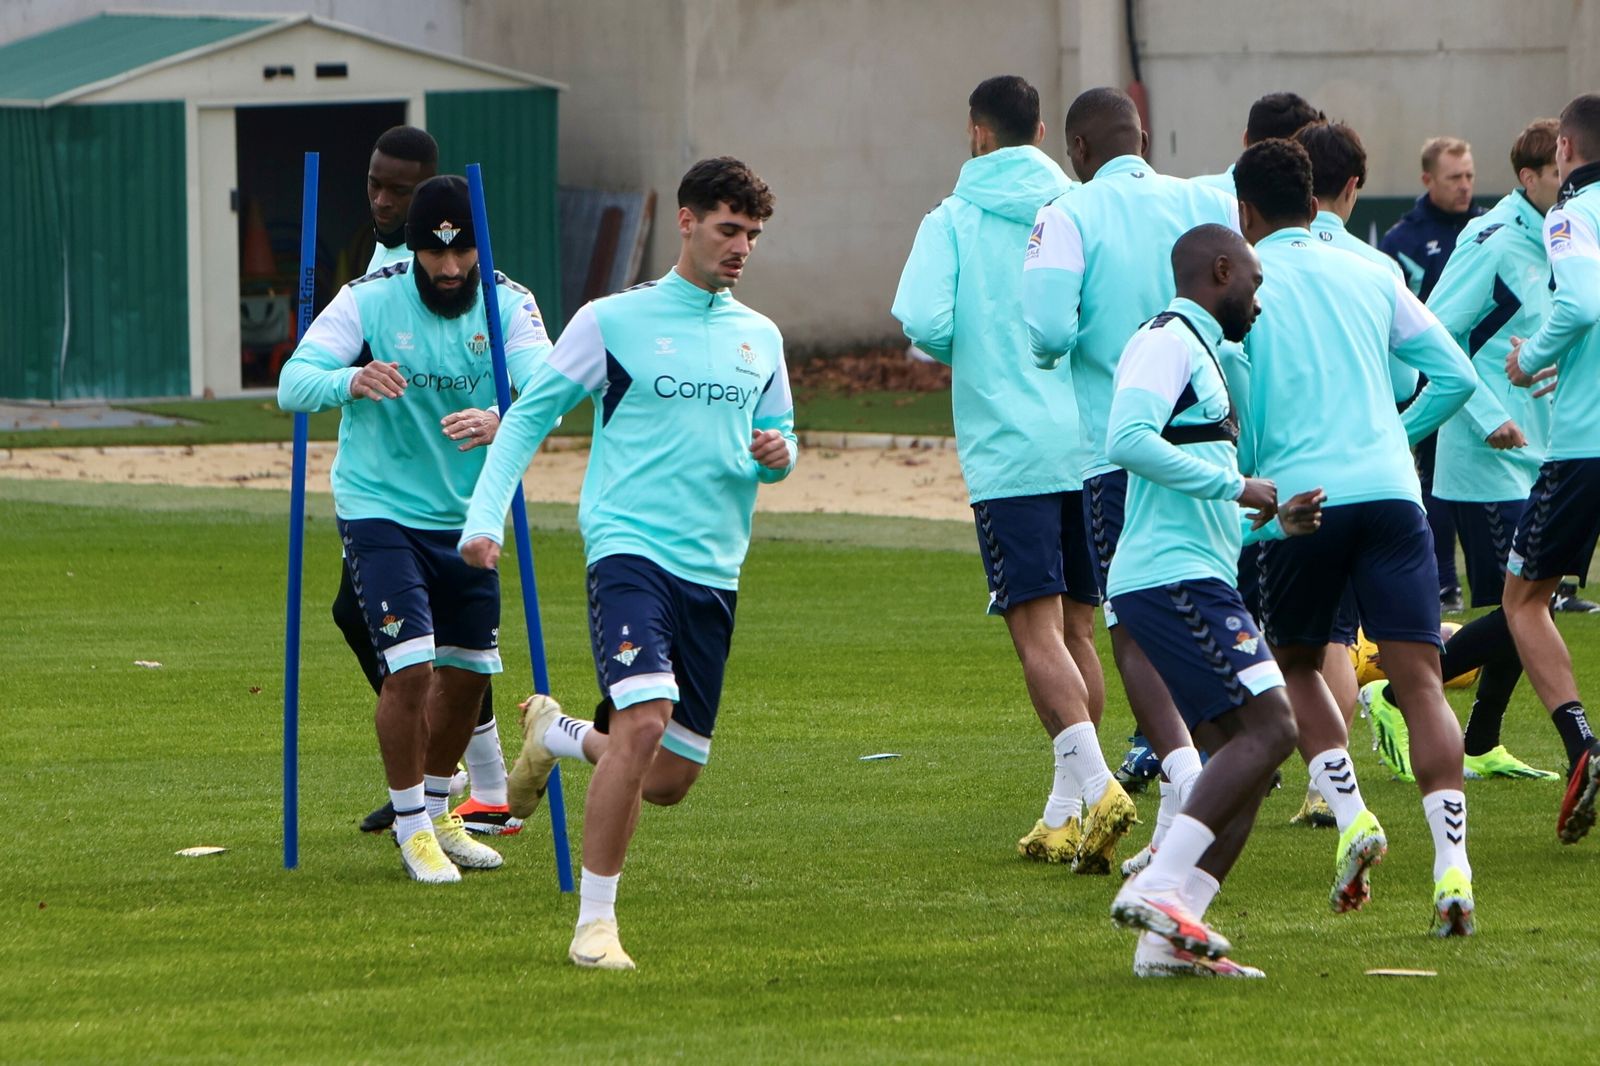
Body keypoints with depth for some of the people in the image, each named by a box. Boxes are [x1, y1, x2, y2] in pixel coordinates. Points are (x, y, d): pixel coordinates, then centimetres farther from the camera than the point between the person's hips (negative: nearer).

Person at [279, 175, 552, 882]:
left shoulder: (509, 305, -8)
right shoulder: (369, 299, -15)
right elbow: (293, 383, -23)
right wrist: (350, 381, -45)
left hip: (466, 514, 4)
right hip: (379, 507, -4)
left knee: (467, 671, 11)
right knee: (409, 667, -15)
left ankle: (436, 812, 33)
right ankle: (411, 828, 2)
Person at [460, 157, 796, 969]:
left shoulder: (760, 338, 14)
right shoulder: (612, 321, -1)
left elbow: (779, 439, 24)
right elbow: (531, 414, 3)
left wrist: (777, 456, -2)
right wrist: (486, 515, -8)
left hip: (715, 569, 5)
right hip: (630, 546, -5)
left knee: (670, 779, 6)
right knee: (643, 721, -25)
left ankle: (555, 734, 37)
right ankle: (594, 922, -15)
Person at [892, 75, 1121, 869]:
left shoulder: (952, 222, -1)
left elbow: (923, 322, -13)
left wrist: (956, 351, 9)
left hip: (1009, 452, -4)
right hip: (1092, 444, 4)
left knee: (1038, 632, -9)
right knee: (1076, 629, 13)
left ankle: (1092, 781, -28)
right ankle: (1064, 810, 16)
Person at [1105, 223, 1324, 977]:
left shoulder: (1201, 353, 26)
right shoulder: (1169, 341, -6)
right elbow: (1128, 440, -22)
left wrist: (1275, 524, 17)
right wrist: (1235, 485, -16)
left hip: (1191, 583, 10)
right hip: (1173, 577, -10)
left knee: (1255, 743, 5)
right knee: (1269, 725, -16)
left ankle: (1170, 938, 1)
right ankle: (1157, 887, -22)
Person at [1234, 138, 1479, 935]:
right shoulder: (1369, 277, 15)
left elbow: (1232, 413, -1)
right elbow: (1456, 376, 14)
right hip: (1390, 489, 2)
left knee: (1294, 663, 21)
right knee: (1419, 681, -4)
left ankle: (1350, 816, 2)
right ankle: (1451, 865, -19)